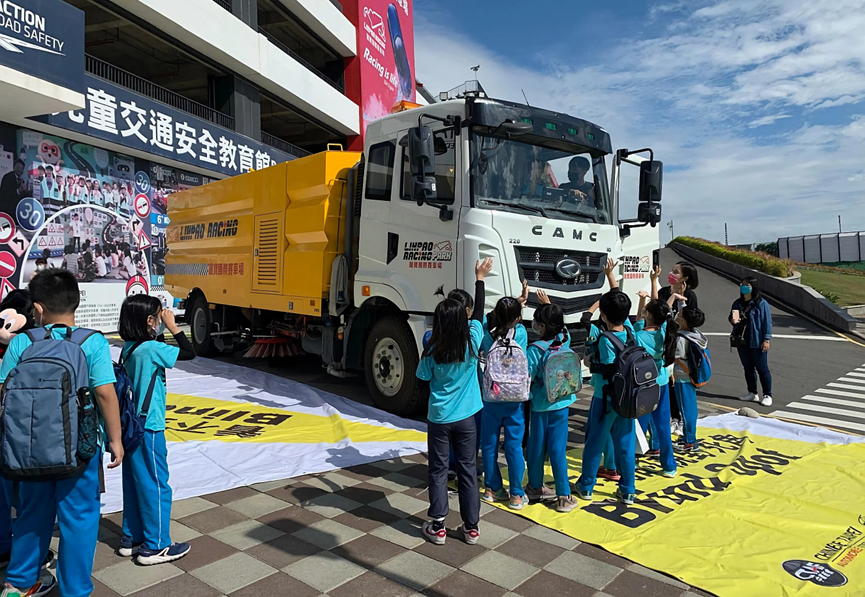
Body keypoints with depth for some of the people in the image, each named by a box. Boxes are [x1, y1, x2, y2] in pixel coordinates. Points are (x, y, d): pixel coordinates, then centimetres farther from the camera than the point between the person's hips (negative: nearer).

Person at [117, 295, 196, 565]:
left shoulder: (129, 348, 5)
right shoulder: (152, 349, -20)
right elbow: (190, 353, -20)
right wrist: (173, 327, -11)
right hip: (149, 430, -9)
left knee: (134, 484, 17)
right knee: (156, 486, 2)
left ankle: (131, 538, 29)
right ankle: (155, 547, 12)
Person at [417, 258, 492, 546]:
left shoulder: (433, 351, -16)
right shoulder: (472, 342, -12)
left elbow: (424, 376, 0)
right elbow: (479, 313, 2)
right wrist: (480, 278, 11)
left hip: (439, 419, -2)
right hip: (466, 418, 2)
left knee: (438, 470, 11)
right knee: (468, 470, 12)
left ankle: (437, 526, 18)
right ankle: (471, 527, 20)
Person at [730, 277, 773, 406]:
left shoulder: (761, 303, -10)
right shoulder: (738, 303, 9)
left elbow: (767, 322, -10)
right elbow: (732, 317, 18)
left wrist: (766, 340, -14)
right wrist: (733, 320, -6)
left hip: (757, 342, -6)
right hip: (742, 342, 7)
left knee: (762, 369, 0)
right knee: (748, 368, 14)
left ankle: (767, 395, 10)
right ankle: (752, 393, 26)